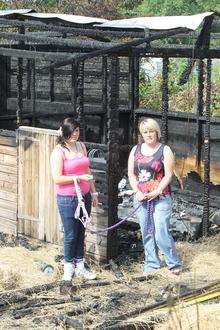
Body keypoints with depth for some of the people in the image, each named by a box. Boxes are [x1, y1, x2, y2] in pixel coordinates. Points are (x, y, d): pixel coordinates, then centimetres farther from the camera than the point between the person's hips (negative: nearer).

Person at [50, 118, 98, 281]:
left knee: (81, 232, 12)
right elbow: (57, 179, -17)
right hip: (67, 199, -6)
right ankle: (69, 266, 20)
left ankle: (80, 266, 23)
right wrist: (78, 178, -22)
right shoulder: (59, 152, -12)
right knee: (71, 235, 3)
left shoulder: (81, 146, 8)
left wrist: (94, 192, 16)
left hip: (84, 196, 6)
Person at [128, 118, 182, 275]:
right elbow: (131, 174, 8)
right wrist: (137, 192, -6)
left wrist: (157, 192, -16)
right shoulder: (136, 150, 9)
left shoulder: (165, 150, -2)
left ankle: (175, 264, 4)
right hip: (141, 198, 4)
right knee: (146, 233, 9)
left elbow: (168, 175, -7)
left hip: (160, 198, -4)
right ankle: (151, 264, 20)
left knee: (161, 234, -10)